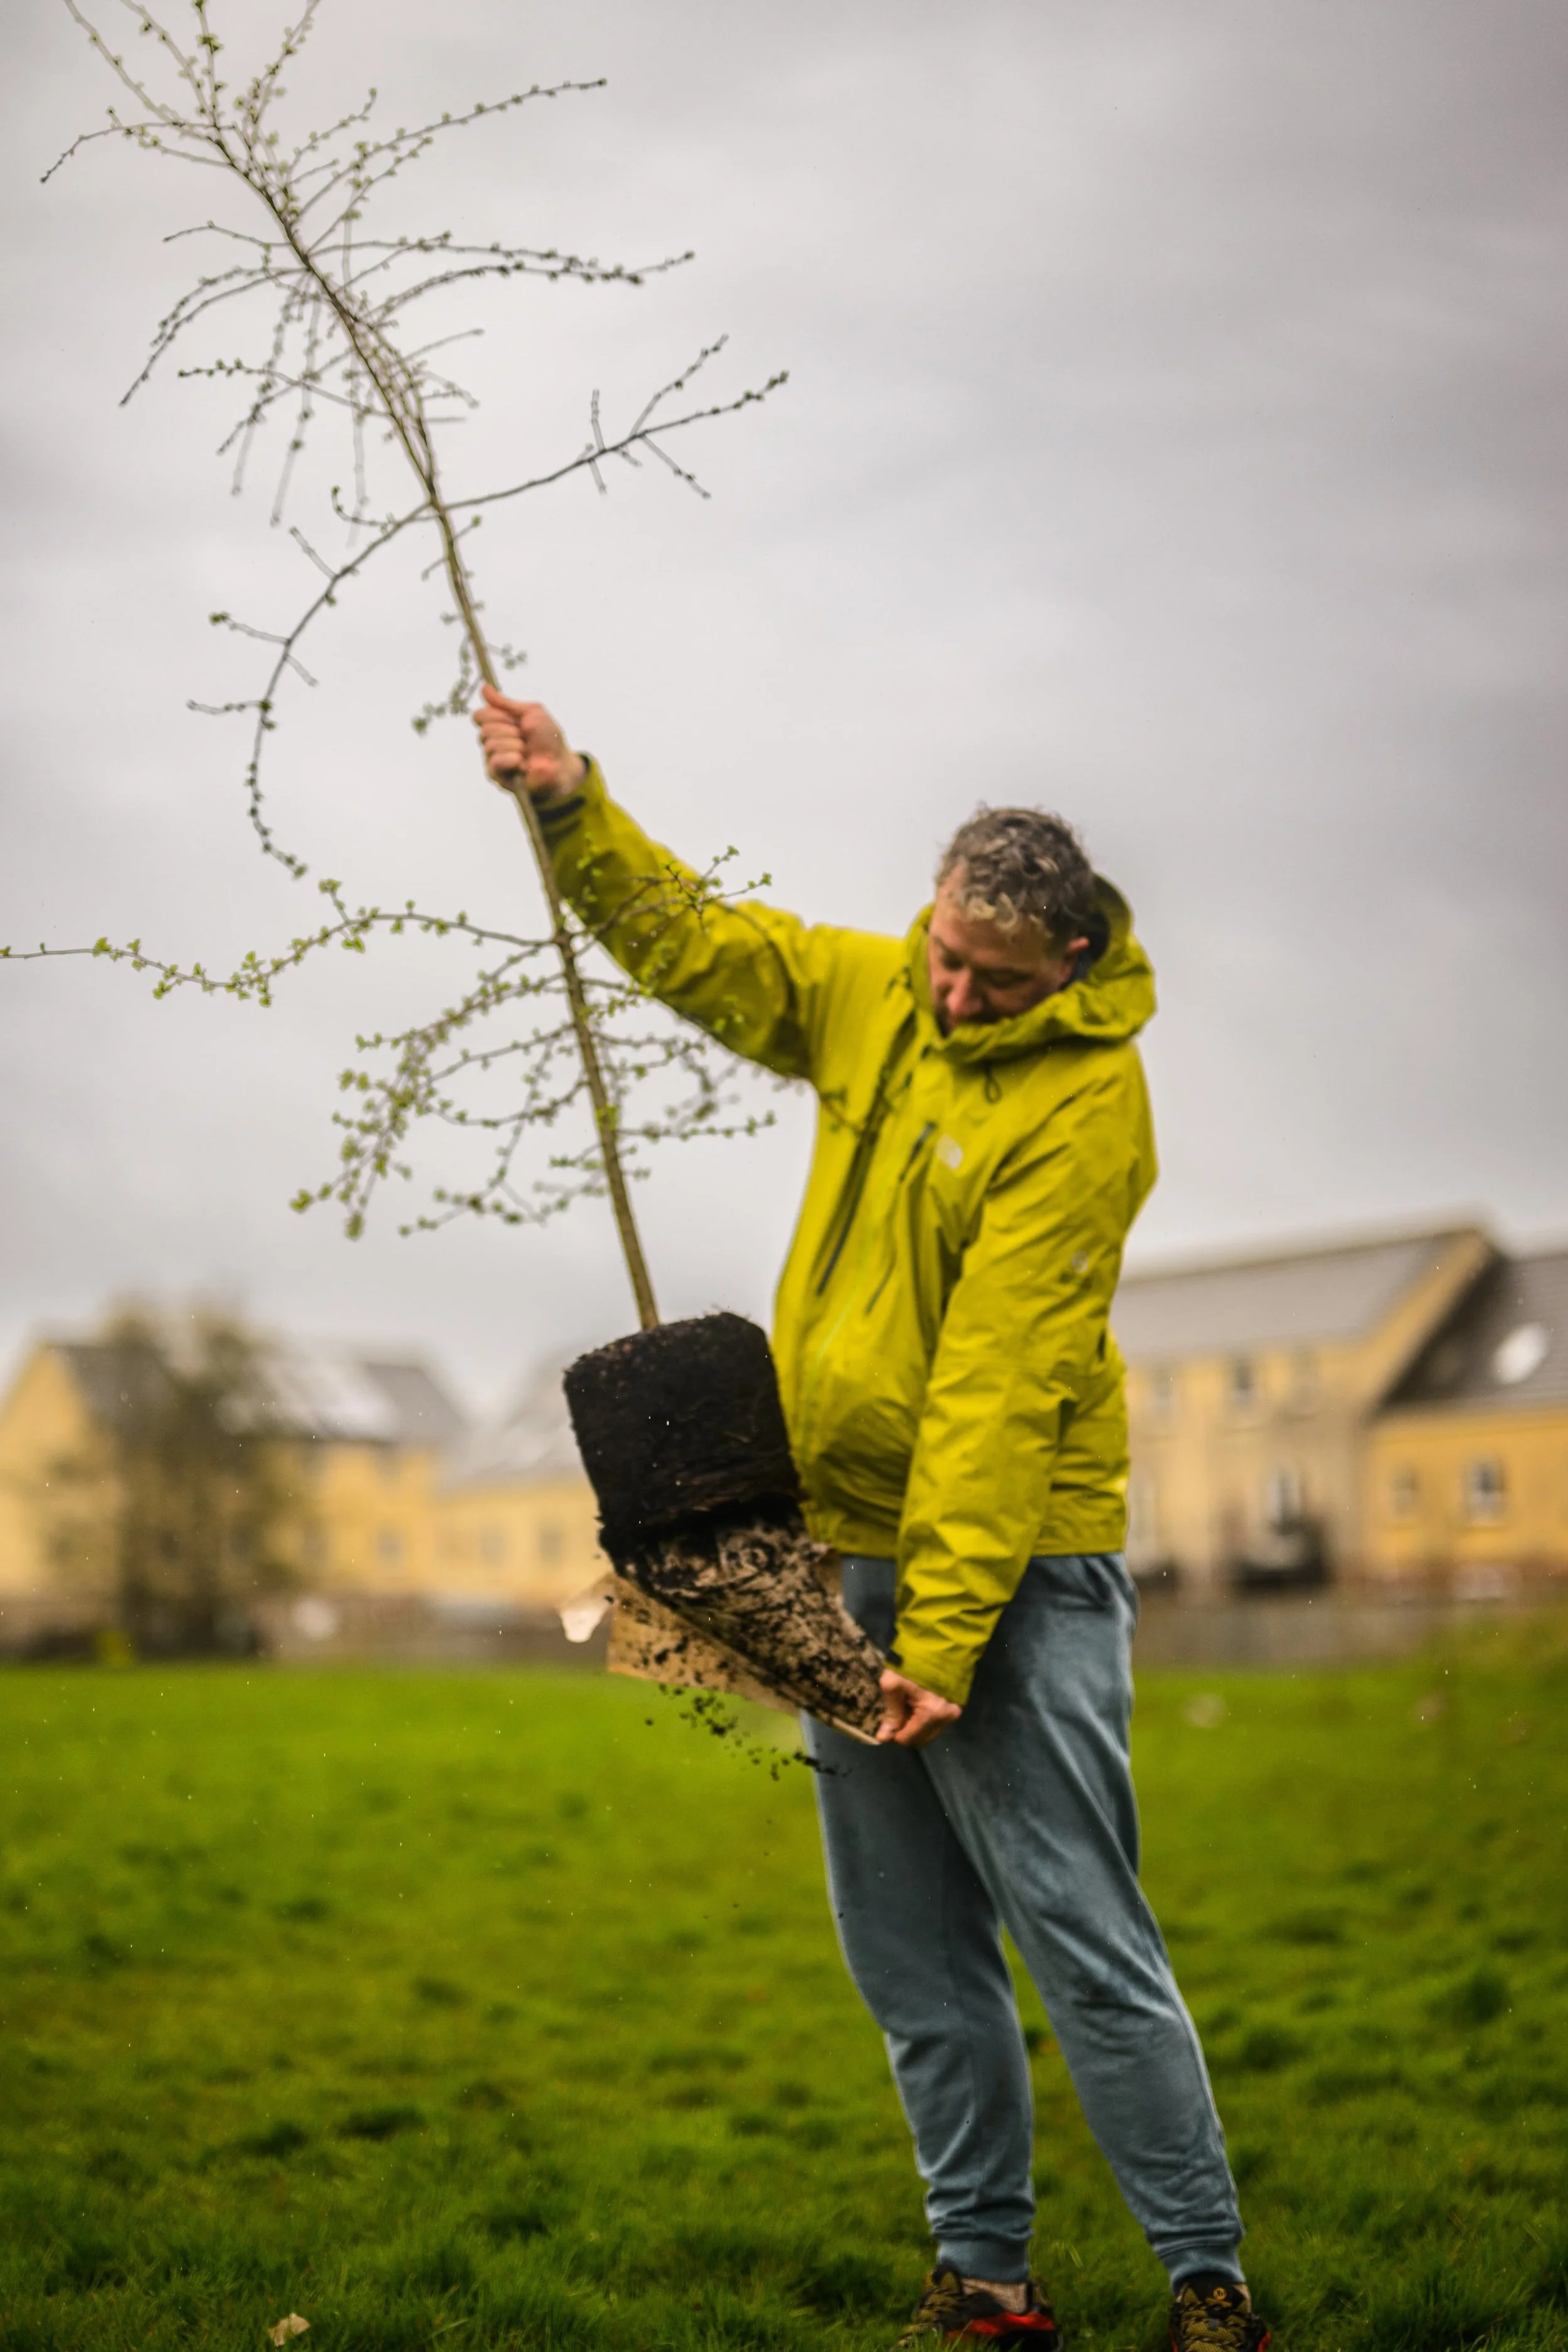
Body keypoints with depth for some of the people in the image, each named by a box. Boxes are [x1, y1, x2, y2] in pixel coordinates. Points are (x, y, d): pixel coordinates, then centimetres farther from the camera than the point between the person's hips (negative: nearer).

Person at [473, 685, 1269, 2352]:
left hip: (1013, 1564, -7)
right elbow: (690, 946, 18)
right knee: (911, 1961, 12)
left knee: (1082, 1938, -4)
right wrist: (568, 805, 3)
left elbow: (1002, 1387, -22)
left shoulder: (1086, 1102, -16)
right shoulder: (869, 994, 5)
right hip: (845, 1549, 7)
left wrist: (946, 1635, -23)